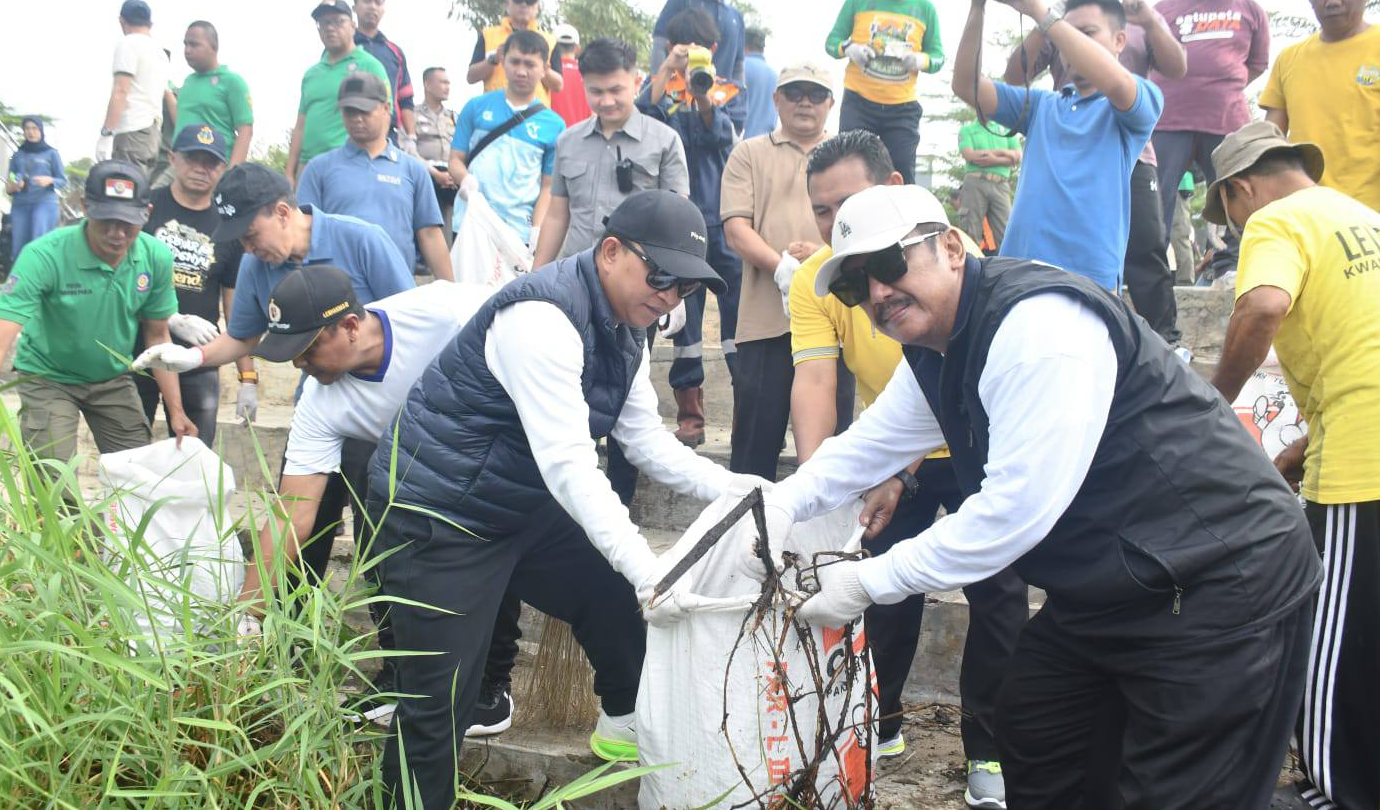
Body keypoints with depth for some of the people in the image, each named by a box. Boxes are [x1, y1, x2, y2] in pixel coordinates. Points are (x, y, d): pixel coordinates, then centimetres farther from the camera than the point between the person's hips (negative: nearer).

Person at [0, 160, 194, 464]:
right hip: (49, 379, -3)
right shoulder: (44, 255, -28)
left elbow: (157, 336, -2)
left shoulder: (156, 257, -15)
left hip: (113, 379, 4)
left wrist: (176, 410, -4)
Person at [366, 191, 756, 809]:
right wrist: (647, 571, -39)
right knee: (438, 706, -8)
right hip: (437, 519, -9)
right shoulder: (542, 317, -28)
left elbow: (646, 440, 6)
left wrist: (731, 489, -8)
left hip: (521, 511, 9)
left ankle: (626, 725, 36)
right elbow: (568, 466, -34)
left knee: (615, 592, 14)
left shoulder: (624, 330, 4)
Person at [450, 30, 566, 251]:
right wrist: (465, 180, -14)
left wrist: (537, 230, -10)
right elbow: (456, 159, 9)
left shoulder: (553, 125, 5)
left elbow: (548, 187, 4)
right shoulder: (476, 107, 8)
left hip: (520, 232, -1)